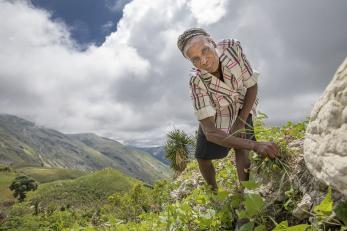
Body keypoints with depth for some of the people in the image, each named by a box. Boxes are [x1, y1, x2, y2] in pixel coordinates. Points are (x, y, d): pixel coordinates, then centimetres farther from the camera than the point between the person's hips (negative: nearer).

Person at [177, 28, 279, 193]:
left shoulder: (233, 47, -34)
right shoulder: (196, 82, -38)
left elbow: (252, 86, -20)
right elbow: (209, 132, -42)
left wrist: (241, 122, -25)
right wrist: (254, 145, -52)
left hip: (242, 106, 1)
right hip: (214, 114, -1)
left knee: (241, 150, -17)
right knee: (202, 157, 9)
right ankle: (214, 192, 37)